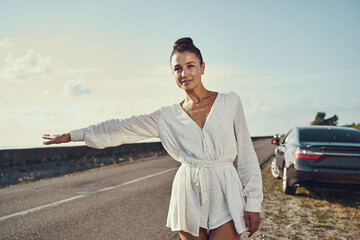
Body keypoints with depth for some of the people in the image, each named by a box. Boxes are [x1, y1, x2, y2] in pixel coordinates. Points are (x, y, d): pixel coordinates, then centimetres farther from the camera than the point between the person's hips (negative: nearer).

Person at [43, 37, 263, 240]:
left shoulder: (230, 101, 2)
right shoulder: (168, 116, 6)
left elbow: (246, 154, 3)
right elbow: (123, 127, 9)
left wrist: (253, 202, -1)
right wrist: (72, 135, 10)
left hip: (225, 196, -2)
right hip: (190, 196, 2)